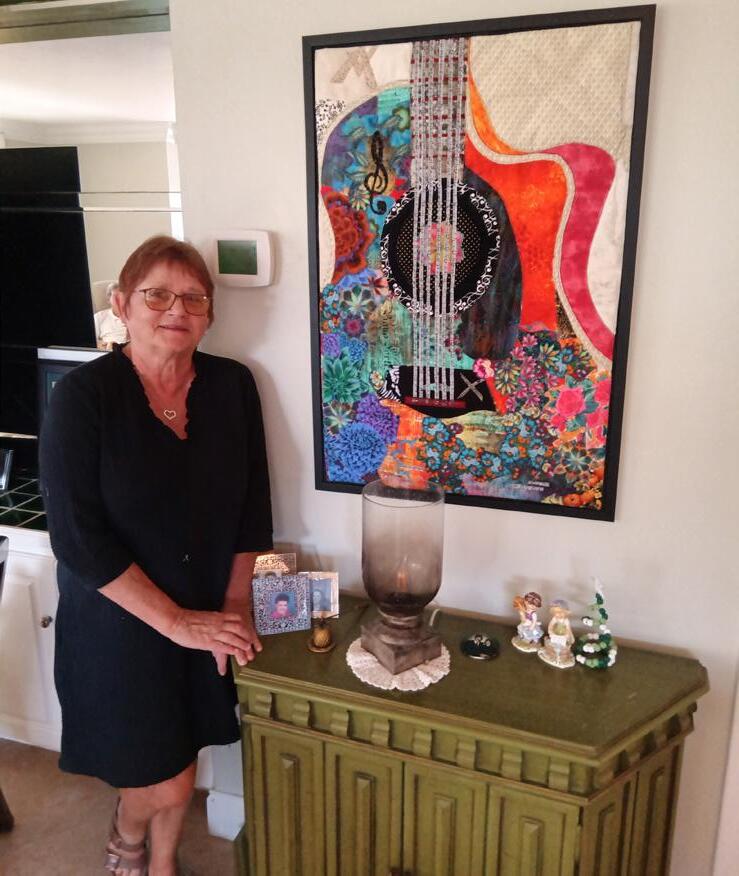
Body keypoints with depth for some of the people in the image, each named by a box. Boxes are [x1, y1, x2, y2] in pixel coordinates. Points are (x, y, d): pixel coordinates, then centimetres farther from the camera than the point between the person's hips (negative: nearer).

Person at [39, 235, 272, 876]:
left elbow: (251, 508, 1)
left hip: (207, 617, 4)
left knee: (181, 756, 19)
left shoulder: (233, 386, -4)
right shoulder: (83, 396, -16)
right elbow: (77, 537, -18)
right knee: (164, 782, 6)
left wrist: (234, 605, -6)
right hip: (118, 623, -3)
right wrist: (177, 621, -18)